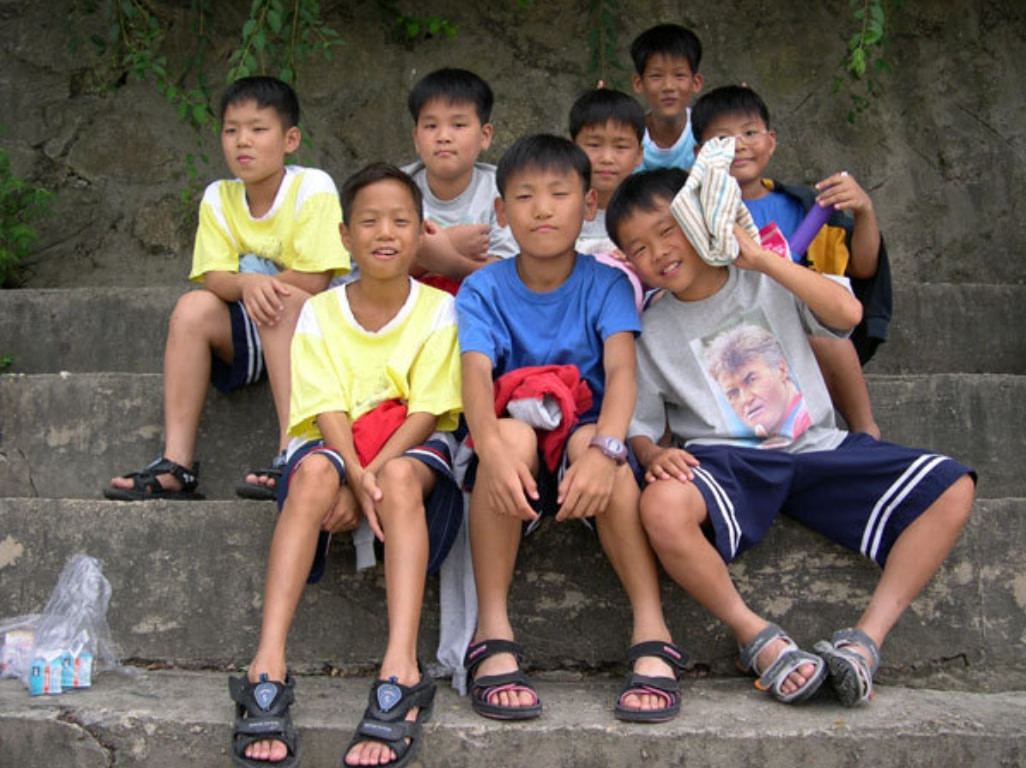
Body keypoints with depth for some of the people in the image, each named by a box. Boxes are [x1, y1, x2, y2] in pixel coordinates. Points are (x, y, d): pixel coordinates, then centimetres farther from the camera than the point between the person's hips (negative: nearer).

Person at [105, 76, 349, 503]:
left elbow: (314, 281, -17)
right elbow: (214, 279, -5)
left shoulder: (313, 188, -11)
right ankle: (176, 465, -23)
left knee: (284, 303, -33)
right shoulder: (218, 198, 4)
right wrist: (247, 284, -27)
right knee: (193, 308, -21)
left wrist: (257, 282, -9)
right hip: (246, 338, 5)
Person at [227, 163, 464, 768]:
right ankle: (269, 668, -43)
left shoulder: (439, 310, 1)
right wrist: (354, 478, -25)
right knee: (314, 473, -35)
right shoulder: (320, 313, 5)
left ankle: (401, 672, -48)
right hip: (338, 446, 1)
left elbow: (427, 413, -7)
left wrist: (371, 478, -21)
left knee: (400, 477, -37)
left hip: (415, 448, -1)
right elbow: (329, 411, -6)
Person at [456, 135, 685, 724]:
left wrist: (603, 449, -38)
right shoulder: (483, 290, 1)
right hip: (514, 451, 0)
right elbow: (476, 375, -17)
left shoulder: (606, 285, 1)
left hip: (584, 438, 0)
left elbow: (622, 372, -17)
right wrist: (493, 448, -39)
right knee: (512, 432, -34)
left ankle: (652, 633, -33)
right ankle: (493, 632, -30)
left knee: (592, 442, -34)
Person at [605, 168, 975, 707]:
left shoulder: (769, 283, 9)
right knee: (662, 506, -38)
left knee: (951, 486, -15)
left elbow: (848, 313, -9)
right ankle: (757, 637, -17)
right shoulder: (652, 332, 8)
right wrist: (652, 452, -16)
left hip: (814, 446, 2)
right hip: (725, 458, -2)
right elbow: (638, 422, 8)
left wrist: (760, 258, -13)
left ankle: (867, 638, -15)